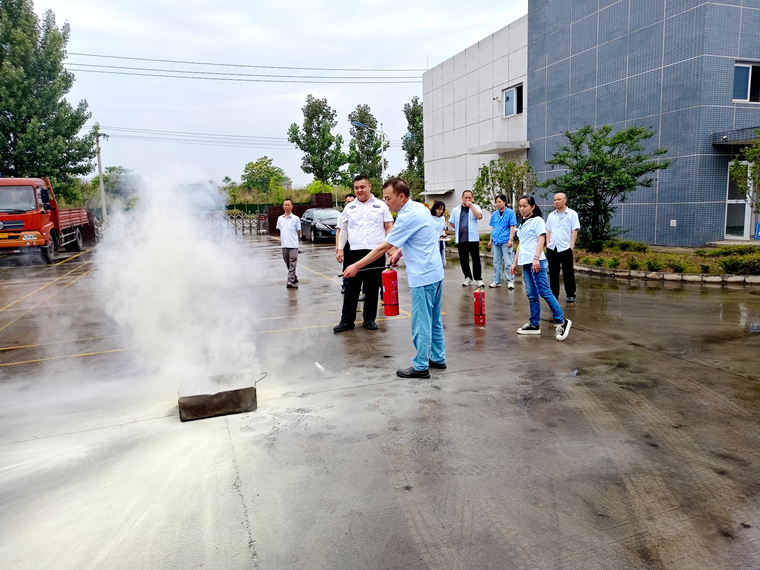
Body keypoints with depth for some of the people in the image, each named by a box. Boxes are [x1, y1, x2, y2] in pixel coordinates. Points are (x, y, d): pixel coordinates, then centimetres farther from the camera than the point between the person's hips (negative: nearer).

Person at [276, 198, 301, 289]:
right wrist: (281, 240, 12)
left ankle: (290, 282, -12)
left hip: (293, 245, -5)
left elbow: (298, 232, 5)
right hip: (284, 245, 5)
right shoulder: (280, 219, 11)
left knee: (292, 265, -8)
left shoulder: (296, 219, -2)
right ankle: (294, 278, 28)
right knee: (288, 265, 13)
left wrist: (296, 240, 7)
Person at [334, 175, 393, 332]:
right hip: (355, 252, 1)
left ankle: (369, 319, 16)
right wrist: (340, 249, 9)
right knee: (351, 287, 1)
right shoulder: (349, 208, 12)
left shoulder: (381, 206, 6)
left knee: (372, 288, 6)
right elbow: (343, 230, 16)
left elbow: (389, 228, 6)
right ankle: (347, 320, 7)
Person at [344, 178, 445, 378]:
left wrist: (356, 266, -11)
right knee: (434, 320, 17)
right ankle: (438, 358, 27)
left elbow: (383, 247, -17)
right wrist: (399, 252, 12)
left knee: (421, 323, -1)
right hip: (435, 272, 10)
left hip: (423, 276, -10)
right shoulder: (419, 208, 8)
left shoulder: (408, 217, -19)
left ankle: (421, 367, 8)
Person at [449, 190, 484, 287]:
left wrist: (470, 205, -14)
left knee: (476, 259, -3)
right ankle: (468, 277, 21)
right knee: (463, 260, 8)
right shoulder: (456, 210, 11)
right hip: (460, 238, 3)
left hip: (473, 238, -3)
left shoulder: (475, 207, 3)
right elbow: (451, 223, 18)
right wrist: (459, 229, 10)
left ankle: (478, 279, 4)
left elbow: (479, 216, -16)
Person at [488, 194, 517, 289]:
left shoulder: (510, 213, -2)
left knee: (508, 262, -3)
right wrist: (490, 240, 15)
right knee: (496, 262, 11)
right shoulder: (494, 214, 11)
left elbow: (512, 227, -4)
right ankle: (497, 281, 18)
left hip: (505, 241, -5)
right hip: (496, 241, 5)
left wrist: (511, 239, -11)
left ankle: (510, 281, 3)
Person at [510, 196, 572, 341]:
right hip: (525, 263, 8)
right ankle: (534, 325, 10)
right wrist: (515, 263, 21)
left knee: (544, 292, -12)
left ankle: (561, 321, -7)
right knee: (532, 295, 7)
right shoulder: (523, 223, 21)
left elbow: (541, 239, -10)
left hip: (536, 262, -8)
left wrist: (536, 258, -22)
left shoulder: (537, 220, -1)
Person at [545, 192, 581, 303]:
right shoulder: (551, 215, 14)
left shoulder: (572, 214, 1)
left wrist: (571, 245, -11)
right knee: (553, 273, 8)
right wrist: (547, 244, 5)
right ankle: (554, 293, 17)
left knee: (568, 273, 1)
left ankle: (570, 295, 9)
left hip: (565, 248, -4)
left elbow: (574, 231, -3)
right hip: (552, 248, 4)